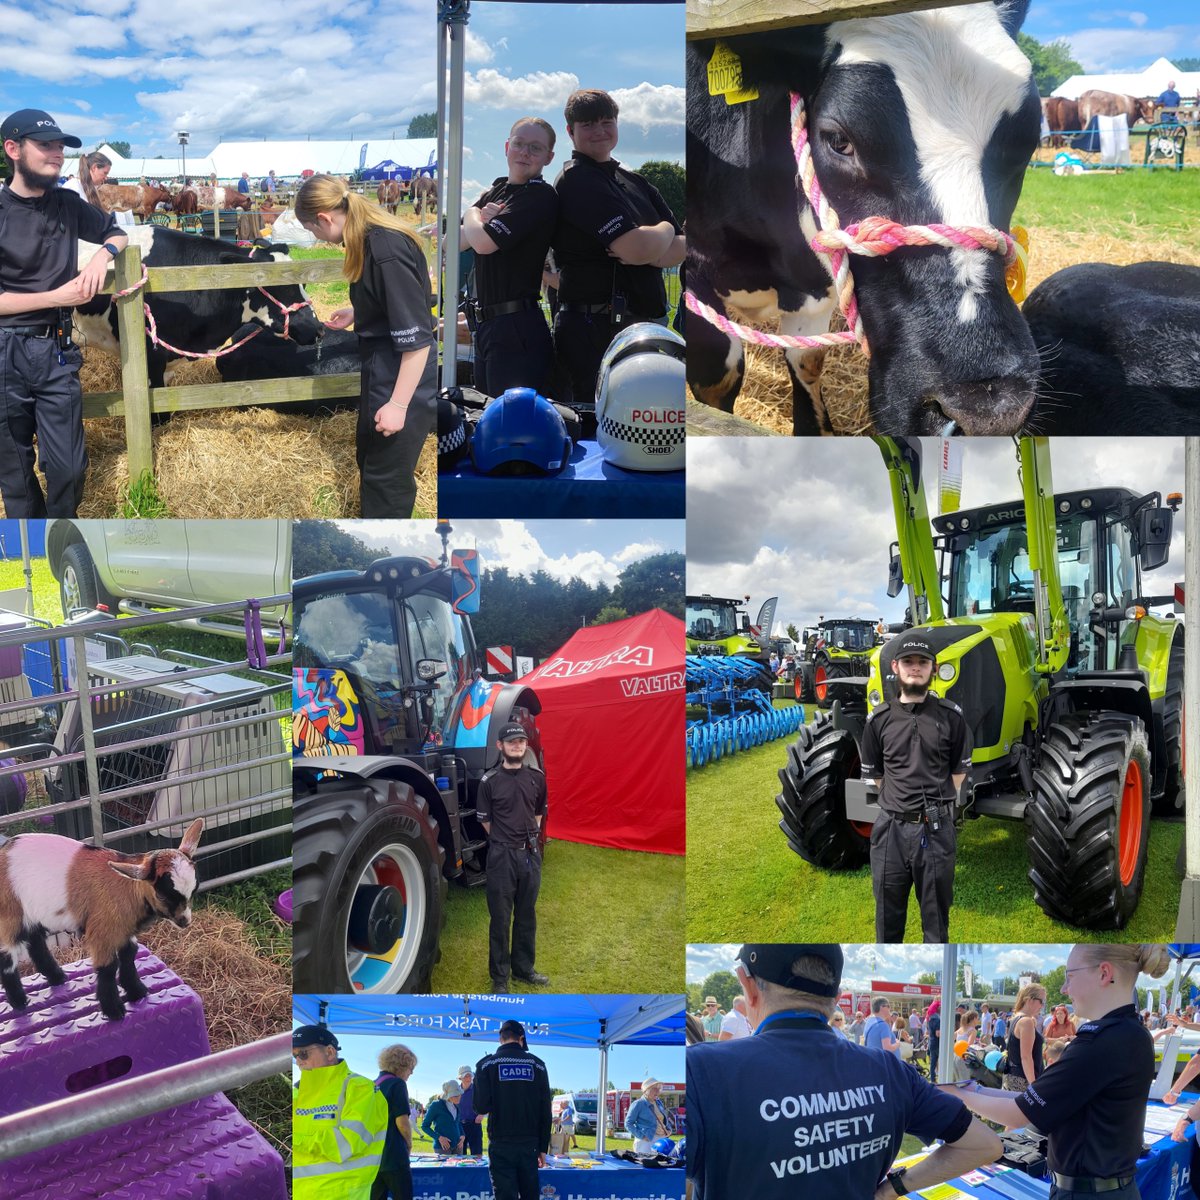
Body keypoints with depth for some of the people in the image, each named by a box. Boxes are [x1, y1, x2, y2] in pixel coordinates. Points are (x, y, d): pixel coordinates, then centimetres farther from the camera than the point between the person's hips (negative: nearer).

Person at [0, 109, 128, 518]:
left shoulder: (67, 204, 4)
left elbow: (117, 234, 21)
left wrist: (103, 253, -1)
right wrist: (57, 296, -15)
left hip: (57, 350, 3)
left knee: (68, 468, 2)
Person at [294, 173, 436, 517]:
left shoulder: (388, 251, -27)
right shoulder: (370, 236, 2)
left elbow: (417, 337, -26)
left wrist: (398, 405, -24)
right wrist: (355, 314, 23)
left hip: (402, 379, -10)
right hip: (380, 370, 10)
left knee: (387, 478, 3)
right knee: (369, 459, 24)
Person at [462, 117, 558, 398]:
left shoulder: (540, 196, -11)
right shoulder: (496, 190, 16)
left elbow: (484, 243, -20)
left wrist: (473, 217, 2)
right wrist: (479, 219, -7)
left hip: (518, 330, -9)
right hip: (485, 323, 9)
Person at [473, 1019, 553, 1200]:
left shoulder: (486, 1064, -3)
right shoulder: (537, 1065, 3)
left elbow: (481, 1106, -10)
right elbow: (545, 1111, 3)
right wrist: (543, 1148, 9)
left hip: (501, 1145, -2)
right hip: (529, 1144, 2)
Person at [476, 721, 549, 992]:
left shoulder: (536, 777, 3)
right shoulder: (490, 781, -7)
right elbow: (484, 819, 2)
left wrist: (529, 836, 9)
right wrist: (505, 840, 4)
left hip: (531, 853, 3)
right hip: (501, 855, -3)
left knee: (526, 914, 13)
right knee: (500, 918, 3)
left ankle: (524, 967, 27)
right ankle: (500, 975, 13)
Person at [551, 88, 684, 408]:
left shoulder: (635, 182, 19)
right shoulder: (577, 181, -8)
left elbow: (681, 248, 10)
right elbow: (636, 247, -20)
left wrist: (649, 251, -11)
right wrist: (665, 230, 1)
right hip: (596, 330, -8)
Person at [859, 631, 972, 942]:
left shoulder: (951, 716, -1)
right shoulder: (879, 719, 2)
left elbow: (960, 769, 9)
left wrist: (937, 803, 9)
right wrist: (899, 799, 10)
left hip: (936, 829, -1)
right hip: (891, 826, 1)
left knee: (936, 914, 8)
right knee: (888, 913, 11)